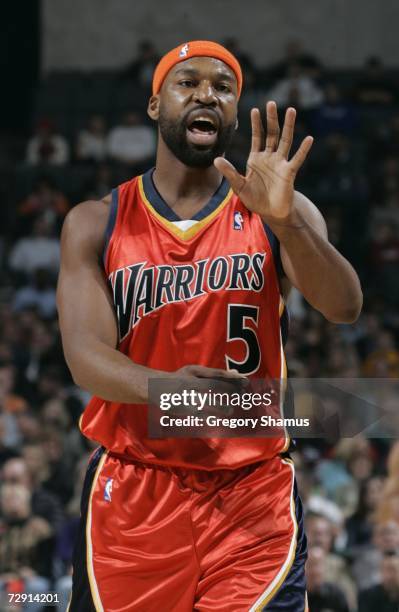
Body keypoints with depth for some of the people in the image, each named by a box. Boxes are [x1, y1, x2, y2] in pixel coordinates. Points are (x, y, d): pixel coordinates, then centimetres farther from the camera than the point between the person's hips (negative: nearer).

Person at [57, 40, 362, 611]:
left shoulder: (282, 212, 2)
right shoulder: (96, 224, 4)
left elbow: (344, 307, -15)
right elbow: (85, 355, -8)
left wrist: (283, 220, -33)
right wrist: (163, 388, -30)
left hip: (253, 494, -1)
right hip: (132, 493, 1)